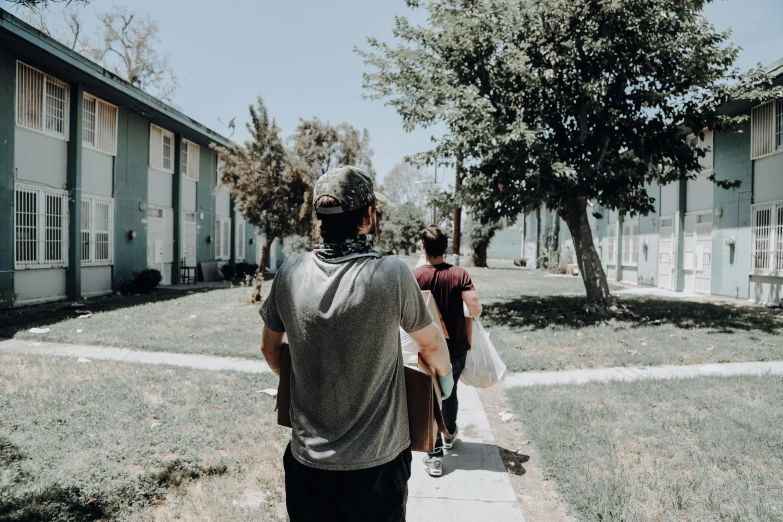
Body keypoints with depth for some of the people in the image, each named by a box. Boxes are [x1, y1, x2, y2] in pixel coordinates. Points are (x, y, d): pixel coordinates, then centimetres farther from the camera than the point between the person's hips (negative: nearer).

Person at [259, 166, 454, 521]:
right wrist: (445, 377, 19)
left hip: (307, 460, 3)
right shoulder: (392, 275, -18)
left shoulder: (290, 273, -10)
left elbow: (270, 349, 6)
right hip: (377, 462, -2)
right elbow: (432, 346, -2)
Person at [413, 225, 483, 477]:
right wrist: (475, 309, 3)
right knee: (450, 392, 23)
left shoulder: (414, 277, -14)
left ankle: (435, 456, 8)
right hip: (457, 347, 2)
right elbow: (475, 310, -19)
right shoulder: (460, 274, -13)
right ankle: (449, 435, 46)